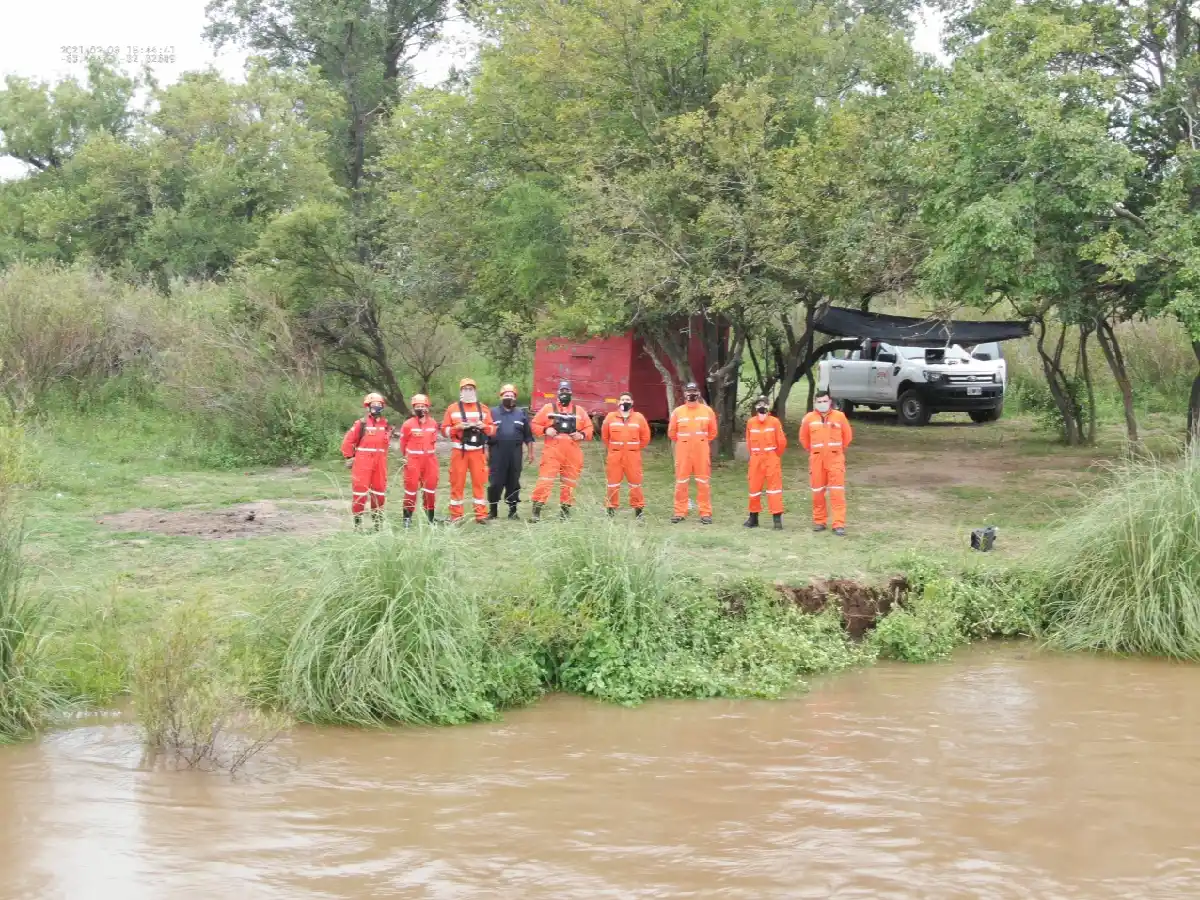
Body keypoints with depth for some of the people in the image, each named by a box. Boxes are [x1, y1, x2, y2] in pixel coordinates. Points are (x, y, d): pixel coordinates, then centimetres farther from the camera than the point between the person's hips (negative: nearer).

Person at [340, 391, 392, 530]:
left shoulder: (386, 424, 7)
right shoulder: (361, 423, -8)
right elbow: (348, 441, -4)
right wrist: (349, 457, -3)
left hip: (380, 463, 5)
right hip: (363, 462, -5)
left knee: (380, 490, 11)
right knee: (360, 490, -4)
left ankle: (377, 518, 23)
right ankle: (357, 520, 2)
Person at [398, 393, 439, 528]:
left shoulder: (433, 423, 4)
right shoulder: (408, 424, -8)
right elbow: (403, 442, 2)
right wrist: (405, 457, 8)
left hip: (429, 459, 4)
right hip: (413, 459, -4)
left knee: (430, 486, 8)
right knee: (411, 487, -3)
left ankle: (429, 514, 19)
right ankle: (407, 516, 3)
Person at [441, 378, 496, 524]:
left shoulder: (483, 409, 9)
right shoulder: (453, 408, 5)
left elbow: (493, 430, 9)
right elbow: (444, 430, 2)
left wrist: (484, 426, -11)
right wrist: (458, 427, -14)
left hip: (478, 451, 1)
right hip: (459, 451, -1)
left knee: (478, 482, 1)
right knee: (457, 483, 0)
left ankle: (481, 514, 5)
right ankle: (456, 515, 5)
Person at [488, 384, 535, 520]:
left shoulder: (521, 414, 11)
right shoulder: (493, 413, 6)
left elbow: (528, 436, 13)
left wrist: (530, 452, 9)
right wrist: (486, 451, -2)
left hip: (515, 453, 2)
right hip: (497, 453, -2)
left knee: (513, 482, 5)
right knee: (495, 482, -3)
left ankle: (512, 510, 12)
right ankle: (493, 510, 5)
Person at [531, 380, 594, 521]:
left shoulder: (579, 411, 13)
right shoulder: (548, 408, 8)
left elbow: (589, 428, 16)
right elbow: (535, 425, 8)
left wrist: (582, 435, -4)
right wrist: (545, 430, -10)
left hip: (572, 453, 3)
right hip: (552, 451, -3)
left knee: (570, 482, 7)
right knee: (545, 480, -11)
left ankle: (566, 510, 17)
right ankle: (536, 510, -10)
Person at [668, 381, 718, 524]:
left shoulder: (707, 411, 2)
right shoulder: (678, 412, 1)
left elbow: (712, 432, 10)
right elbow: (672, 432, 9)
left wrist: (701, 442, 12)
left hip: (701, 452, 0)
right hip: (683, 452, 0)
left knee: (703, 482, 1)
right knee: (681, 482, 2)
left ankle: (706, 513, 5)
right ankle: (680, 512, 8)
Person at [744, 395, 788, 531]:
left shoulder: (775, 422, -7)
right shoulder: (751, 422, 1)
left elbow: (782, 442, -2)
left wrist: (776, 456, 6)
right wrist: (754, 455, 13)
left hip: (771, 459, -3)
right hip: (756, 460, 3)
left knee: (774, 487, -5)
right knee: (754, 487, 9)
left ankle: (778, 518, -6)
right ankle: (753, 518, 21)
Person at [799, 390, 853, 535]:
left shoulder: (839, 416, -2)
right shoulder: (809, 418, 0)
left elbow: (847, 436, 10)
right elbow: (803, 438, 15)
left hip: (835, 458, -2)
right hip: (816, 459, 2)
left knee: (837, 492, -6)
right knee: (818, 491, 7)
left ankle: (839, 524, -7)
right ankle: (819, 521, 19)